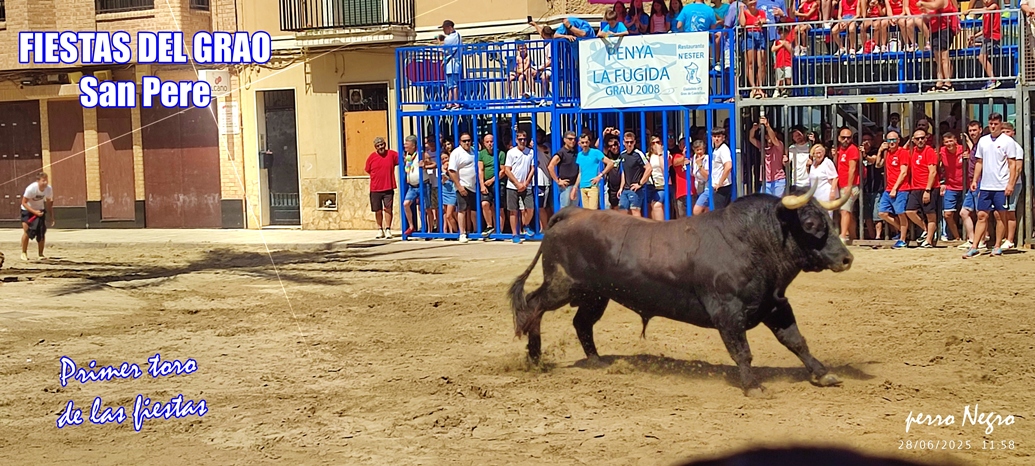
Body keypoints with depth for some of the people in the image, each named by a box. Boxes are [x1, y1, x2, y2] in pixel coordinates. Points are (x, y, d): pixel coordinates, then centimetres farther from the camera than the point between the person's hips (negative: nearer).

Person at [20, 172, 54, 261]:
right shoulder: (31, 188, -31)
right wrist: (34, 212, -34)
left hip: (40, 210, 4)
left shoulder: (49, 188, -18)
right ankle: (24, 253, 3)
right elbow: (24, 203, -23)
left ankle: (41, 254, 7)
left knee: (42, 232, -4)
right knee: (26, 231, -14)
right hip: (27, 210, -4)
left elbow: (49, 203, 0)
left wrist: (51, 216, -2)